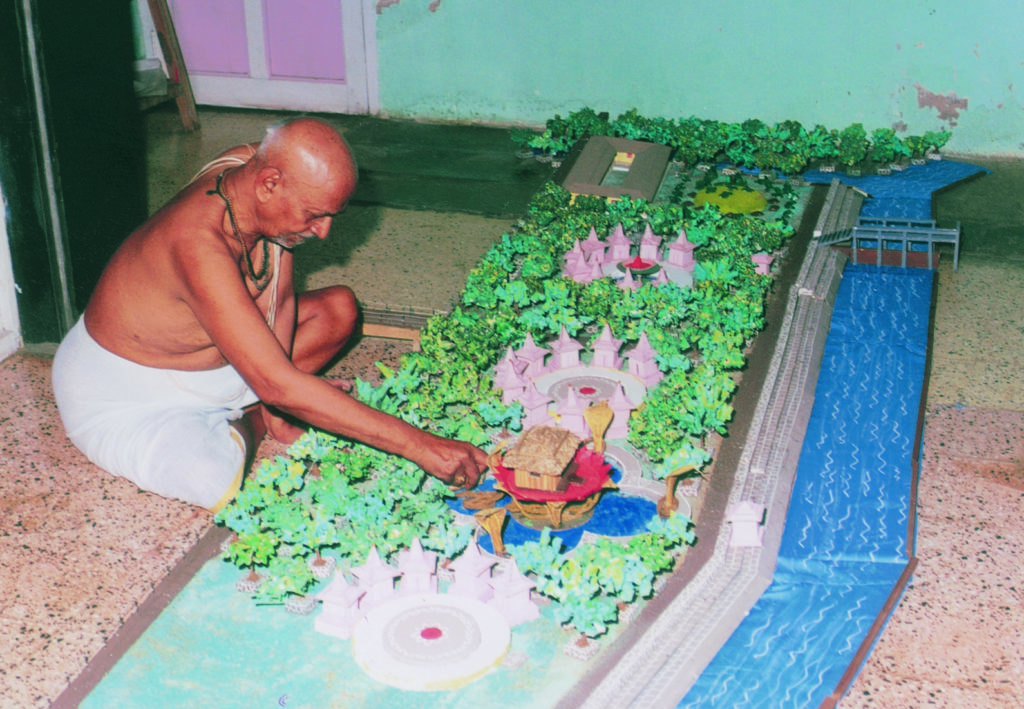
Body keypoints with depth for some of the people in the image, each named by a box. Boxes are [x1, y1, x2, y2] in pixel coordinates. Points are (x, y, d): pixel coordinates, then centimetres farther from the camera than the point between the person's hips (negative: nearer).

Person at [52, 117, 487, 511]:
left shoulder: (254, 166, -15)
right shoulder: (199, 244, -40)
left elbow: (278, 298, -2)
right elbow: (278, 384, -42)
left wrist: (272, 404, -10)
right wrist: (416, 445, -42)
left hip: (204, 352, 8)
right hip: (123, 392, -8)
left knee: (339, 308, 5)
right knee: (222, 483, -33)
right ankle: (244, 427, -1)